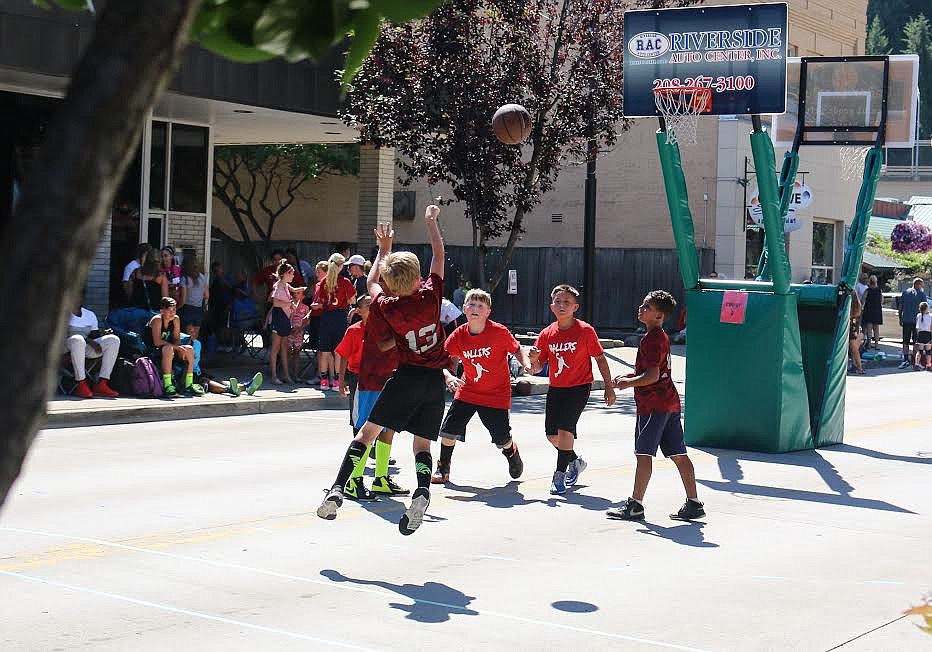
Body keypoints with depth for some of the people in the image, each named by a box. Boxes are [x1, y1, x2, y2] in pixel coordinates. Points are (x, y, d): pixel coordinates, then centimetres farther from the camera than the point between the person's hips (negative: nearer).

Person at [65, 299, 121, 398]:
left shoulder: (90, 315, 19)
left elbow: (94, 335, 14)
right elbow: (66, 334, -13)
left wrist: (102, 333, -10)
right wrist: (89, 341, -20)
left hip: (86, 346, 6)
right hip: (68, 347, -6)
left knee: (114, 340, -14)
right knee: (78, 339, -40)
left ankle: (101, 384, -23)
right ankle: (81, 385, -38)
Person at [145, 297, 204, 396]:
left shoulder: (176, 319, 0)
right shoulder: (157, 320, -19)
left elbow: (177, 339, 5)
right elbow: (157, 342, -27)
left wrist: (179, 349, -17)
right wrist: (176, 347, -27)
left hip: (167, 349, 8)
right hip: (151, 352, -7)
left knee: (189, 349, -9)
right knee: (168, 349, -37)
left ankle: (189, 385, -7)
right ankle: (167, 385, -41)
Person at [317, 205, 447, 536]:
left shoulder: (387, 307, -6)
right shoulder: (430, 295, -4)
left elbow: (372, 284, 17)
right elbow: (438, 254, 11)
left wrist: (384, 249, 24)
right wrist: (431, 220, 23)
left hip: (407, 377, -2)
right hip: (435, 380, 2)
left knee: (367, 432, 3)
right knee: (422, 442, 10)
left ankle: (337, 490, -9)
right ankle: (422, 490, -18)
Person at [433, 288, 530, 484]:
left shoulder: (500, 332, -18)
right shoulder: (458, 335, -11)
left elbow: (517, 350, -4)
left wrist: (526, 364, -22)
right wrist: (448, 376, -28)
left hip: (497, 394, -2)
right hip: (467, 391, 2)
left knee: (502, 439, 2)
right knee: (448, 429, -7)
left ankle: (512, 454, 39)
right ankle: (443, 469, 12)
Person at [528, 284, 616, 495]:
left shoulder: (585, 331, -10)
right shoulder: (547, 334, 0)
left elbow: (600, 359, -3)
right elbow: (537, 368, 4)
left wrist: (609, 387, -4)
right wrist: (534, 360, -19)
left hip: (579, 387, -5)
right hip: (556, 388, 5)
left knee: (565, 428, -18)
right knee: (552, 434, 7)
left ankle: (559, 475, -6)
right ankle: (575, 461, 35)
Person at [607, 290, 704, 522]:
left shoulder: (651, 340, -14)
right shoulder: (662, 337, 17)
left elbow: (653, 375, -21)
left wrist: (628, 383, -8)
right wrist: (629, 376, 18)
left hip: (653, 404, -10)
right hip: (670, 402, 10)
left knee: (644, 454, -6)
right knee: (678, 454, 9)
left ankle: (635, 505, -4)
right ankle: (693, 504, 11)